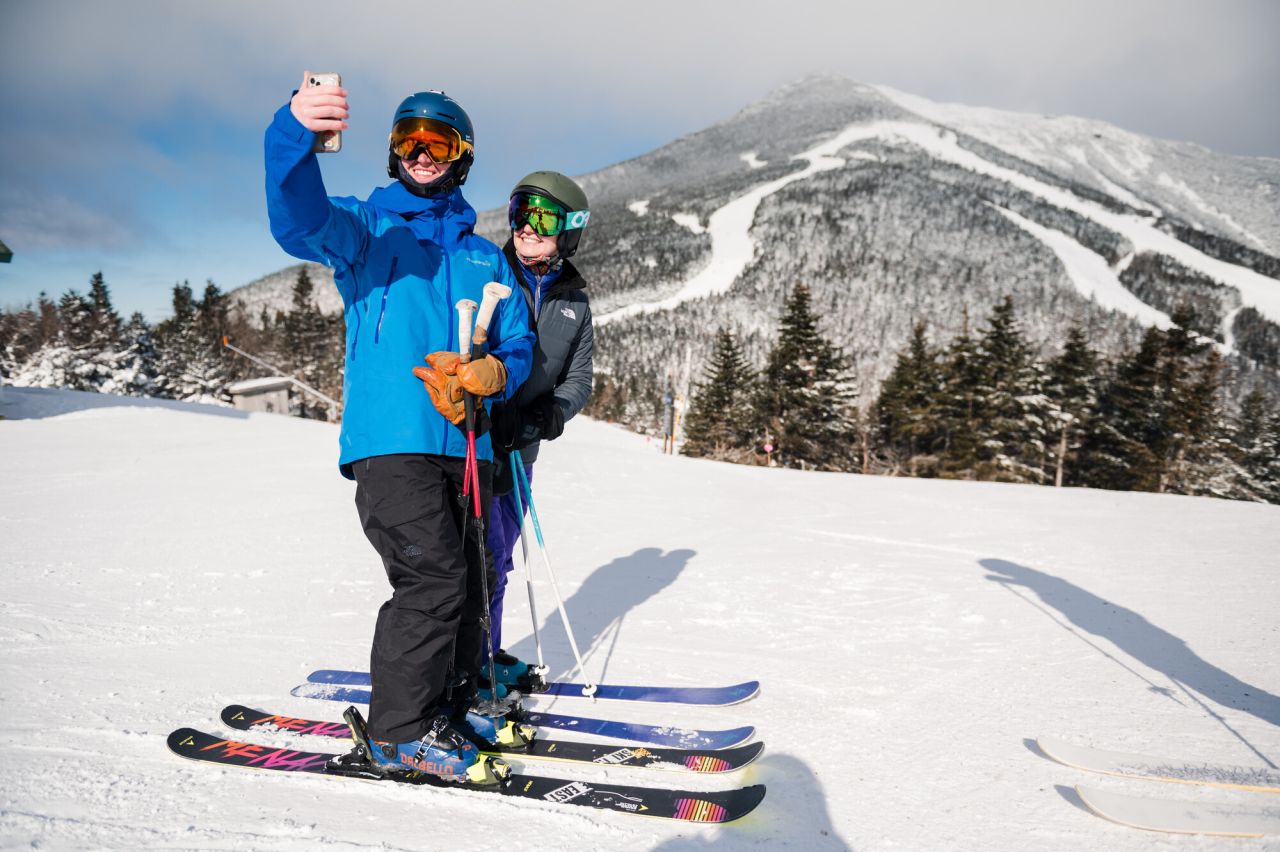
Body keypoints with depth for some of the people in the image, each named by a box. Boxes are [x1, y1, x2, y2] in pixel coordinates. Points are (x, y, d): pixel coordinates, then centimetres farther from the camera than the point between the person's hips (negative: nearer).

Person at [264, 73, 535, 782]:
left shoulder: (485, 258, 21)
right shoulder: (365, 226, 9)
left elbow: (519, 344, 17)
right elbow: (300, 222, -14)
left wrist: (497, 372, -8)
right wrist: (294, 134, -34)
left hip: (467, 444, 6)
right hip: (390, 437, -5)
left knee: (470, 587, 9)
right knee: (433, 578, -15)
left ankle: (441, 716, 26)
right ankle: (400, 731, 2)